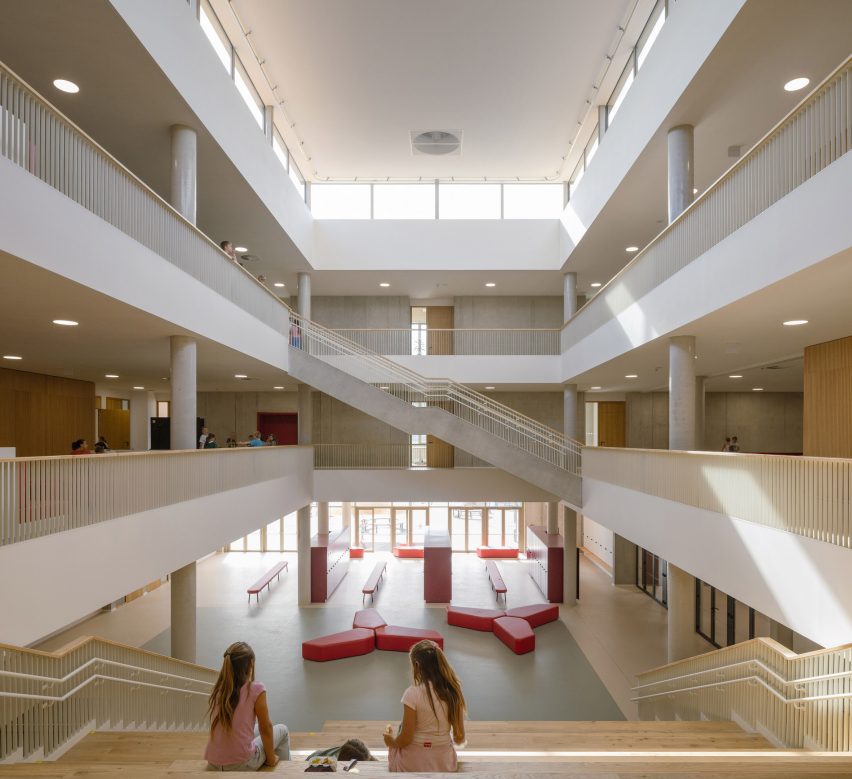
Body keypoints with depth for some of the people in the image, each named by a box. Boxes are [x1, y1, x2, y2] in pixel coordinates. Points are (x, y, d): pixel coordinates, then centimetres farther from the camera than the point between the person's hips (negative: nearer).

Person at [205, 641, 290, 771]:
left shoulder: (218, 690, 1)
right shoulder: (256, 689, -16)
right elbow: (265, 728, -6)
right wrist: (271, 758, 10)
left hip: (213, 765, 5)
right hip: (242, 765, -5)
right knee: (282, 730, 21)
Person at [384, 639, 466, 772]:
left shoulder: (413, 693, -21)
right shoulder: (453, 691, -8)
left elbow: (405, 740, -15)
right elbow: (460, 738, 0)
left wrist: (391, 741, 5)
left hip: (413, 763, -4)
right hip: (444, 763, 4)